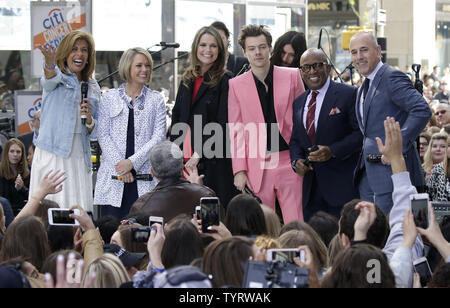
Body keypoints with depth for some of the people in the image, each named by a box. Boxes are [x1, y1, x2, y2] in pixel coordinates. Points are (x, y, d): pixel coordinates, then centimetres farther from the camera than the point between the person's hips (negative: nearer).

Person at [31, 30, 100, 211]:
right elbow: (49, 80, -23)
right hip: (51, 154, -4)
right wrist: (50, 65, -46)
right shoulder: (57, 77, 4)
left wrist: (89, 120, -3)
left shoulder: (93, 87, 17)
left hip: (79, 156, 4)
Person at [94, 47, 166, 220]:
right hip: (113, 176, 0)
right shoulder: (110, 98, 11)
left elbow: (159, 137, 1)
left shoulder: (156, 100, 11)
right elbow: (103, 135, 4)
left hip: (145, 176, 0)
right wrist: (119, 164, -10)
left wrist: (132, 162, -10)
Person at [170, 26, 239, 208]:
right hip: (184, 160, 5)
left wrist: (199, 154, -15)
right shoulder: (187, 80, 15)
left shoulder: (224, 82, -3)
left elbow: (221, 124, -9)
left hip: (212, 163, -5)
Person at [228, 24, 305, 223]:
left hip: (289, 161, 0)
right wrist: (239, 170, 0)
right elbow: (236, 130, 6)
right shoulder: (236, 85, 6)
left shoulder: (292, 76, 5)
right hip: (257, 167, 0)